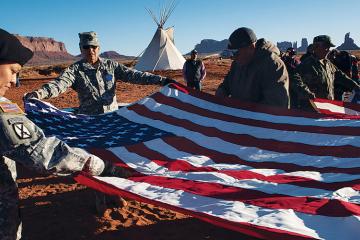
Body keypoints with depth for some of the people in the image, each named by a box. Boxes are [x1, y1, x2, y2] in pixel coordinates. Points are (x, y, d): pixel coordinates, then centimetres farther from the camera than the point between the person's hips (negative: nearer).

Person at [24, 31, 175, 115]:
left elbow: (133, 75, -4)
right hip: (89, 120, -2)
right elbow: (59, 84, -20)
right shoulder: (75, 70, -5)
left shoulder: (111, 65, 4)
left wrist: (161, 80, -14)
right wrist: (38, 93, -41)